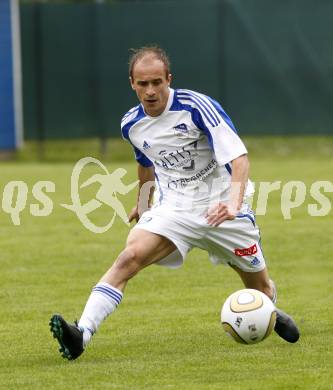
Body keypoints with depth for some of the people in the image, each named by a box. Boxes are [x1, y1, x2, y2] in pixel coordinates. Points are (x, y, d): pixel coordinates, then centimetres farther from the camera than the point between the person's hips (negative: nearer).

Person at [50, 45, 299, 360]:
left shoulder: (197, 107, -17)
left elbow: (238, 157, -23)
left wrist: (233, 202, -40)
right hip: (172, 210, 2)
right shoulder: (132, 125, -1)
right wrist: (143, 203, 38)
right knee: (130, 256, -26)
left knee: (260, 288, 11)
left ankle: (272, 314, 50)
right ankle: (82, 332, -38)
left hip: (222, 208, -2)